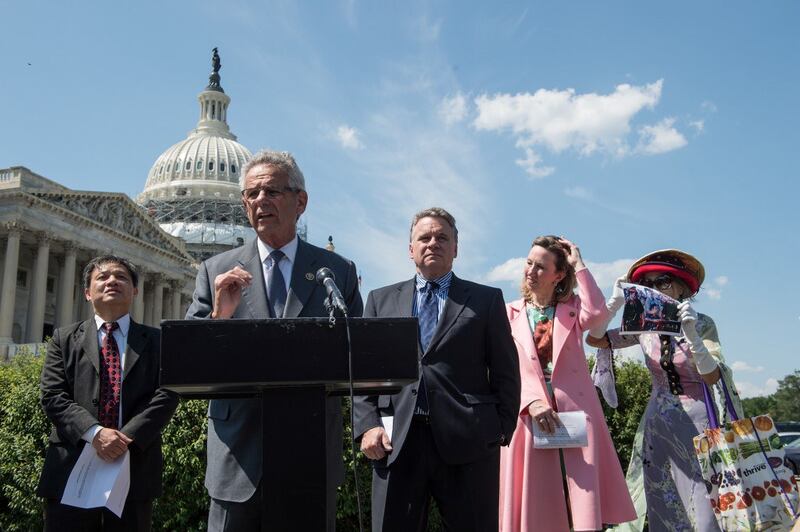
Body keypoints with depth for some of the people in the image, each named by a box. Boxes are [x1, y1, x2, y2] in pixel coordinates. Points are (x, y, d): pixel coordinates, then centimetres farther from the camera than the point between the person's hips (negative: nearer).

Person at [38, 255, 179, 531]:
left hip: (135, 470, 0)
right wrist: (95, 433, -15)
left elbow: (167, 395, -2)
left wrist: (127, 437, -15)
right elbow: (53, 396, 0)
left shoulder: (158, 341, 10)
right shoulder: (64, 339, 12)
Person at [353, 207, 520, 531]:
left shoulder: (487, 300, 11)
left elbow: (506, 372, 8)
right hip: (396, 442, 1)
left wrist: (502, 429, -1)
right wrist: (367, 426, -1)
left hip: (468, 442, -1)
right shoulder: (381, 300, 15)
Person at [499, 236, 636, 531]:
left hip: (575, 411, 0)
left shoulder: (572, 308, 12)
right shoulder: (510, 313, 11)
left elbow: (598, 314, -13)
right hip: (529, 413, 1)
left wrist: (578, 265, -6)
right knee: (535, 507, 2)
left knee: (586, 508, -8)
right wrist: (532, 401, -16)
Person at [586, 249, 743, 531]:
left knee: (707, 507, -5)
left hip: (698, 421, -3)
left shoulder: (702, 323, -5)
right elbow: (594, 338, 2)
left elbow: (712, 377, -14)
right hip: (658, 422, 4)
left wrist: (692, 335, -26)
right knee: (665, 506, 7)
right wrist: (615, 302, -10)